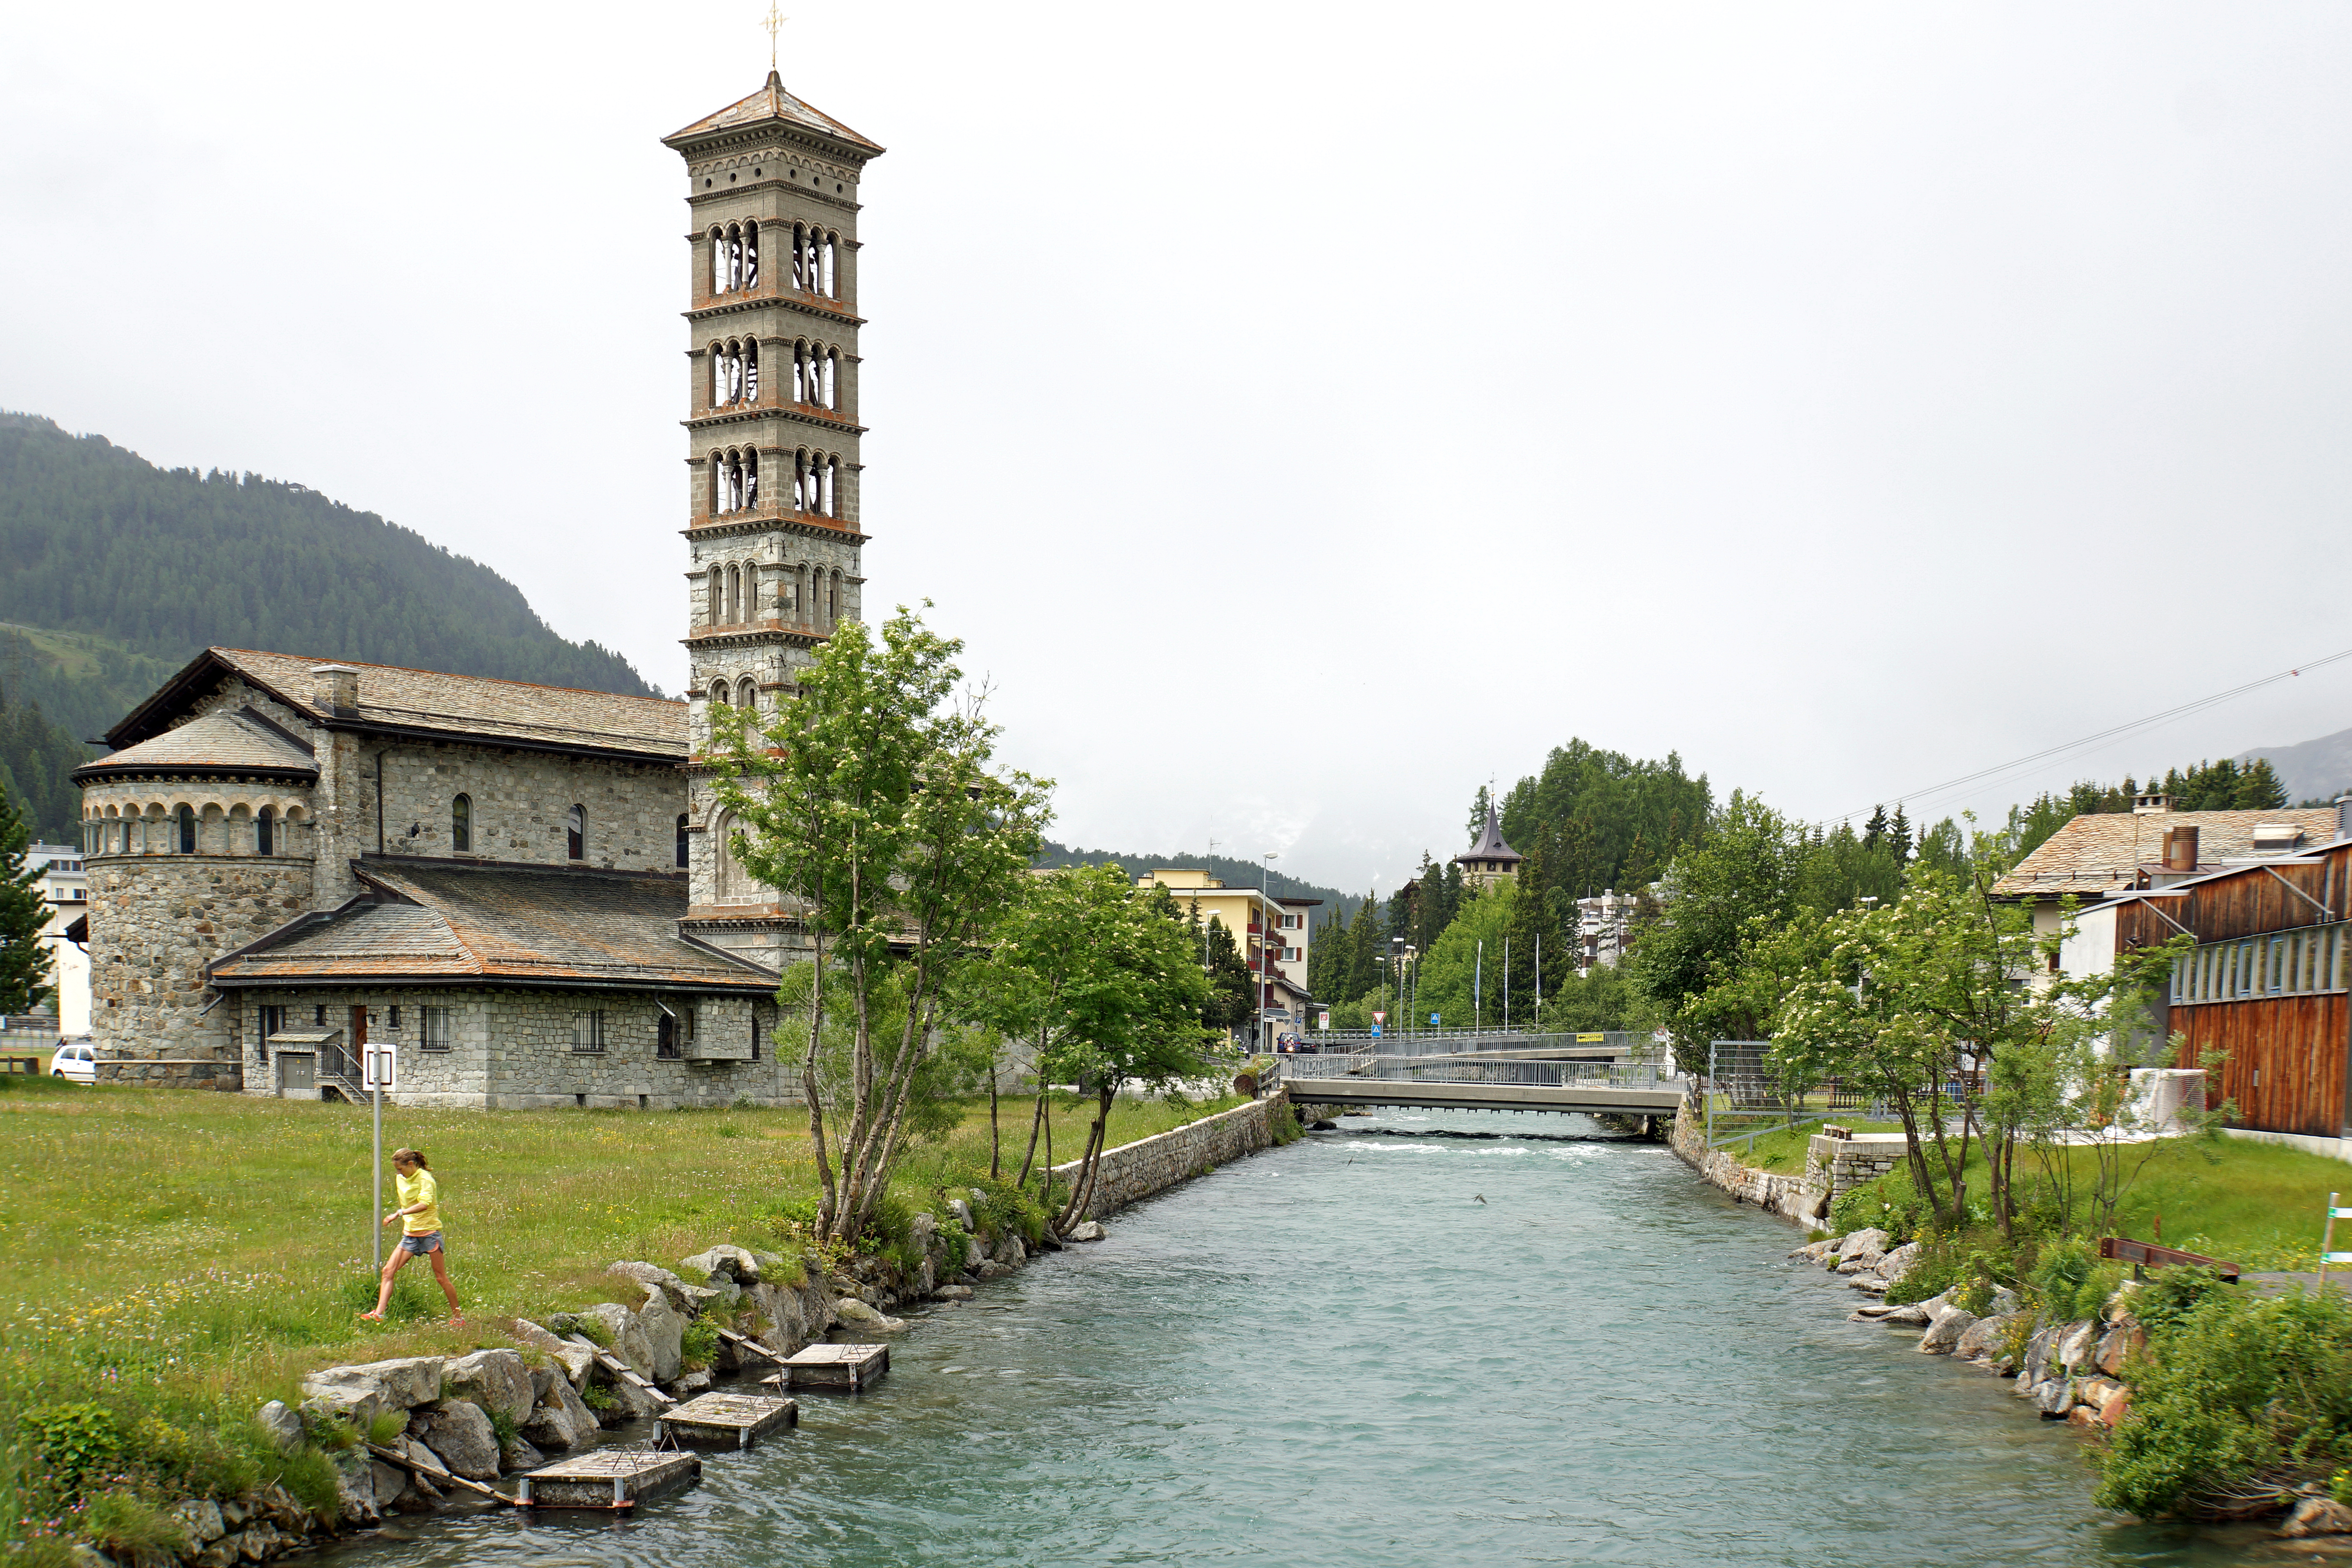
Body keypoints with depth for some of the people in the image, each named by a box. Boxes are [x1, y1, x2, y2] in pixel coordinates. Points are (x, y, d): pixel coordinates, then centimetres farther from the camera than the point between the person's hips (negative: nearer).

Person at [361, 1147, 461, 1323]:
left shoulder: (425, 1179, -14)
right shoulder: (400, 1179, 9)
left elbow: (425, 1203, -31)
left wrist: (399, 1214, -38)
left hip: (429, 1232, -7)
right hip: (410, 1234, 7)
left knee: (441, 1277, -2)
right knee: (389, 1270, -6)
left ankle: (458, 1316, 10)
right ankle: (378, 1314, -8)